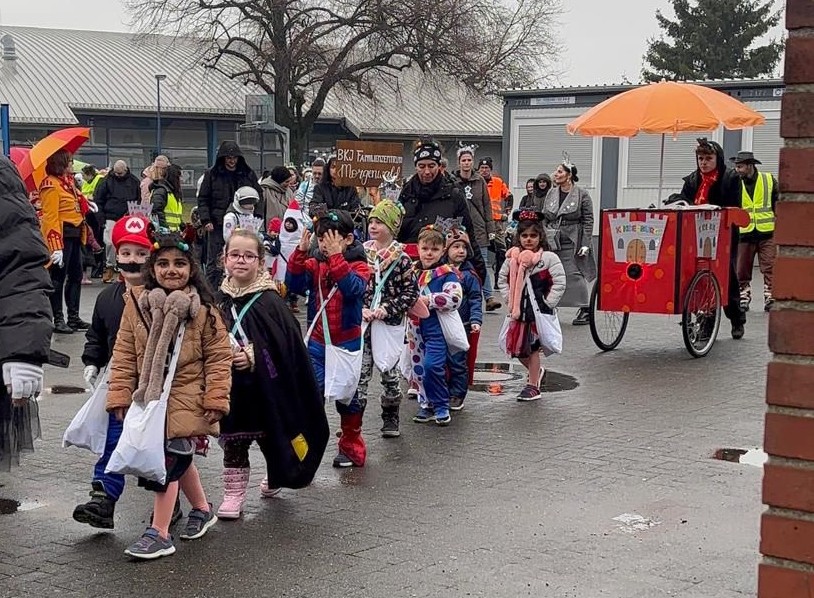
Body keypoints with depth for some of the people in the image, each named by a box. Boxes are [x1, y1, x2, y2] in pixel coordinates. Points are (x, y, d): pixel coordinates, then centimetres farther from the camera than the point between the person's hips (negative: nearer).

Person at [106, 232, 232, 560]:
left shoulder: (203, 309, -8)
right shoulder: (137, 303, 0)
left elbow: (219, 357, -6)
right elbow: (124, 354, 2)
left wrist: (216, 399, -11)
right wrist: (120, 395, -2)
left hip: (185, 401, -5)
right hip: (148, 397, 5)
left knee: (167, 462, -7)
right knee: (179, 460, 20)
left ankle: (159, 533, 2)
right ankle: (202, 509, 42)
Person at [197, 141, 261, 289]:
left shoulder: (249, 175, 9)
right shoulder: (211, 175, 5)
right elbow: (203, 199, 5)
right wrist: (206, 220, -6)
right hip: (217, 226, -1)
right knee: (214, 263, 0)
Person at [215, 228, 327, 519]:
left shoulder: (269, 302, -13)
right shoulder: (219, 300, -1)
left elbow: (288, 347, -16)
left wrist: (254, 356, -23)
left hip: (264, 388, -3)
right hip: (231, 388, 3)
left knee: (270, 437, 14)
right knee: (232, 442, 6)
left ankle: (274, 478, 39)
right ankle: (233, 494, 17)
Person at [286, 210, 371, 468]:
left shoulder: (358, 265, -7)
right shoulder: (315, 264, 2)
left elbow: (353, 288, -28)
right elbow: (294, 285, -15)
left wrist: (336, 257, -34)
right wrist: (301, 252, -24)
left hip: (347, 343, -2)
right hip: (317, 343, 2)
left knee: (347, 397, 12)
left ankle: (351, 447, 29)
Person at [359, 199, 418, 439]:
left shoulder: (401, 259, -5)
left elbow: (411, 292, -6)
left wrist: (388, 308, -14)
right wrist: (361, 309, -9)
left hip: (390, 324, -2)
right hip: (362, 322, 2)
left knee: (390, 372, 10)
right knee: (360, 371, 1)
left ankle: (390, 419, 24)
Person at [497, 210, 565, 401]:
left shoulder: (549, 258, -9)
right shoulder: (512, 257, 4)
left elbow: (560, 283, -11)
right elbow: (503, 280, 13)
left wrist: (548, 304, -12)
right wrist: (510, 300, 3)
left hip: (539, 310, -5)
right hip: (519, 310, 5)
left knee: (533, 347, 1)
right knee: (517, 348, 8)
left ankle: (533, 385, 13)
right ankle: (537, 371, 34)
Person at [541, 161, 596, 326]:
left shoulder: (582, 195, -3)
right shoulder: (551, 193, 12)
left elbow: (588, 221, -4)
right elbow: (544, 218, 17)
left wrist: (585, 244, -10)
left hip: (571, 243, -5)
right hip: (551, 242, 5)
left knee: (574, 275, -7)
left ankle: (585, 309, 3)